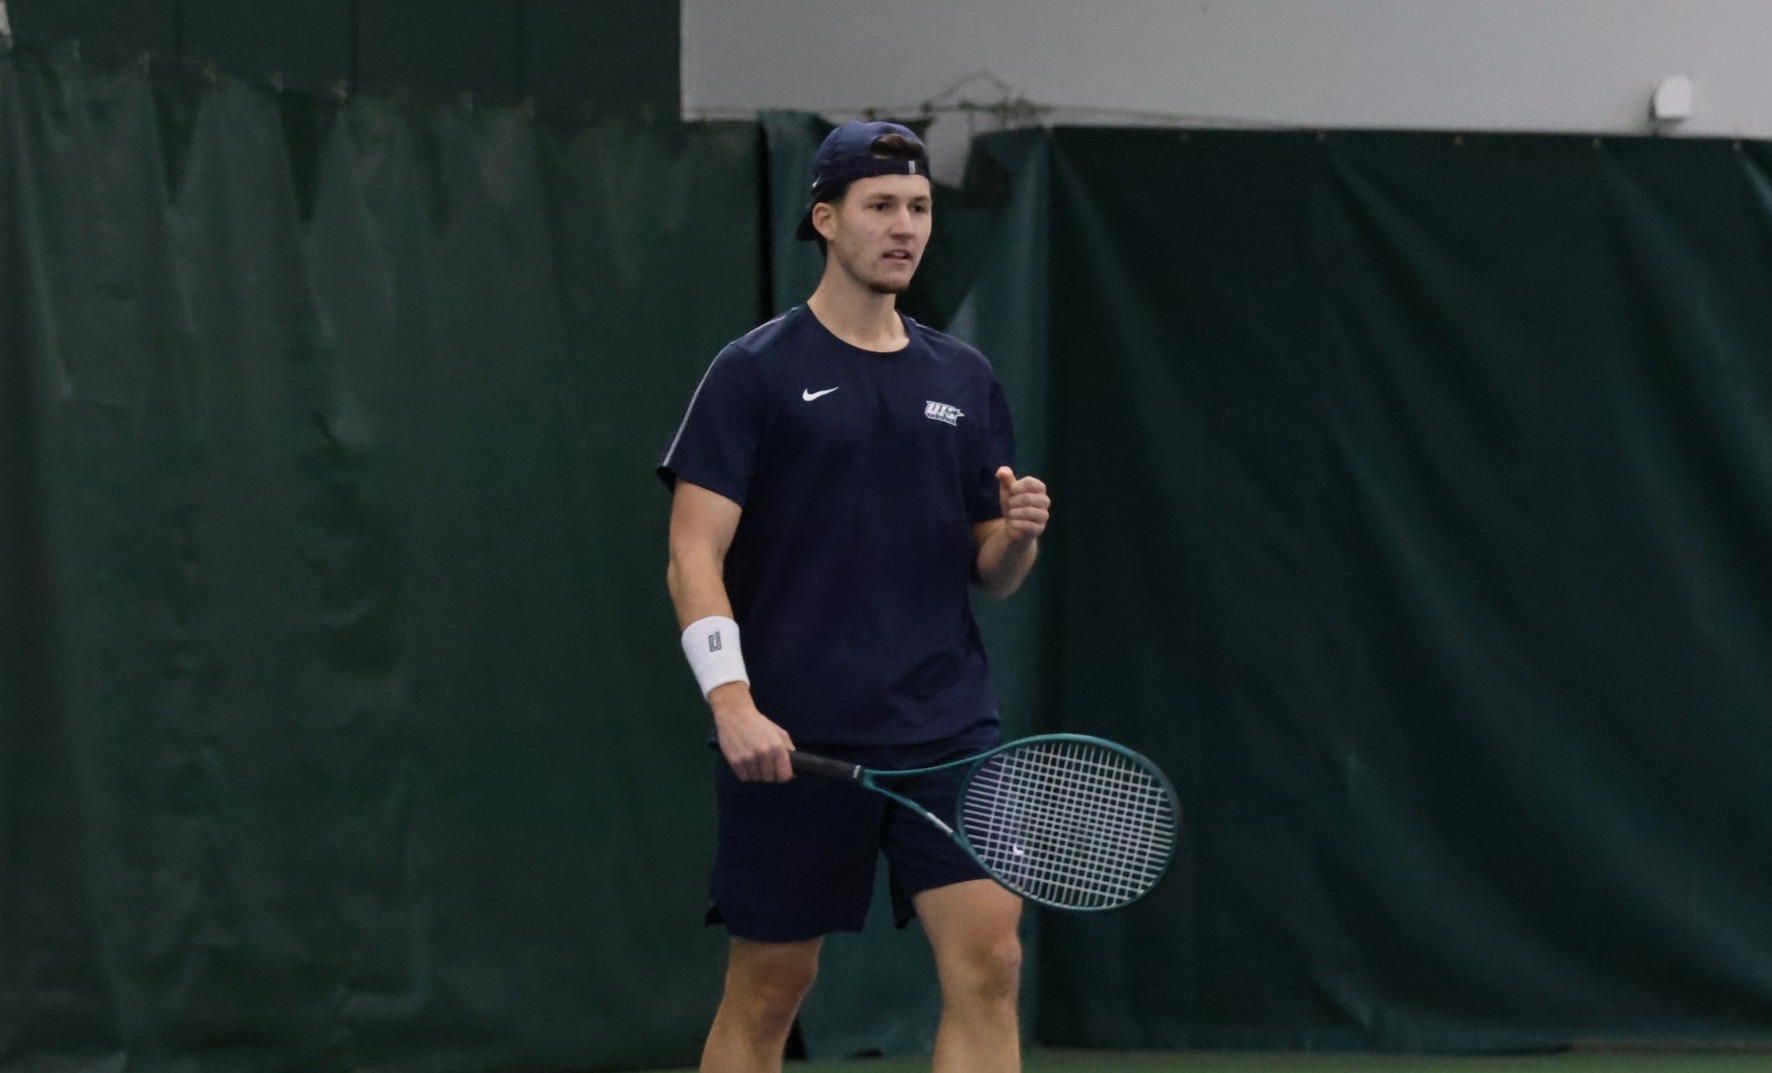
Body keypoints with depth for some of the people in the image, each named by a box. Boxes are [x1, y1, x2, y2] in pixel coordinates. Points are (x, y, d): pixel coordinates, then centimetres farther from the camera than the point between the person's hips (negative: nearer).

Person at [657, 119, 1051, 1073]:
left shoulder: (964, 379, 13)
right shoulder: (755, 372, -2)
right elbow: (694, 556, -8)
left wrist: (1020, 534, -6)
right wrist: (732, 700, -20)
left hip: (945, 733, 4)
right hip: (793, 741, -4)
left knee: (988, 960, -9)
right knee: (768, 988, 3)